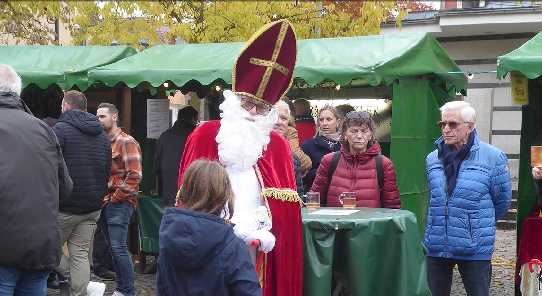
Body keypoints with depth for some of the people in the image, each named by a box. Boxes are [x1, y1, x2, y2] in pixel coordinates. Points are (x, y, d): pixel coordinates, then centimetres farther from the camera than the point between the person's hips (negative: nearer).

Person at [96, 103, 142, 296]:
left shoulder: (126, 142, -8)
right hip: (104, 203, 8)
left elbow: (134, 176, -15)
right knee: (113, 248, 11)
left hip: (119, 204, -7)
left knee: (118, 248, -9)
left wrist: (115, 199, -14)